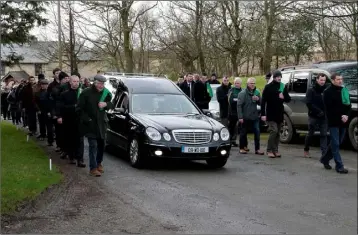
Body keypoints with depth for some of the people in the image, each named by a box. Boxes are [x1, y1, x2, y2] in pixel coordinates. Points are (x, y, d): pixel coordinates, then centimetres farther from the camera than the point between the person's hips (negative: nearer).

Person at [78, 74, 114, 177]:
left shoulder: (106, 93, 4)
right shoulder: (86, 93, -9)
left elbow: (111, 105, 9)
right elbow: (80, 108, -6)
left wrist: (106, 104, -13)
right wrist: (87, 119, -14)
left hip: (101, 122, 5)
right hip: (90, 123, -5)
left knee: (101, 144, 12)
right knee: (93, 145, -10)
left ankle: (99, 163, 31)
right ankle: (93, 168, -8)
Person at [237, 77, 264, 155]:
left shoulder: (257, 92, 7)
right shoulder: (242, 93, -8)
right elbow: (239, 106, -12)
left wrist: (258, 99, -9)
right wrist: (240, 117, -19)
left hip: (255, 116, 4)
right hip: (245, 117, -3)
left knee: (257, 132, -4)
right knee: (243, 133, 6)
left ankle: (257, 149, 0)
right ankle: (242, 148, 19)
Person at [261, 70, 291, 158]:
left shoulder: (283, 87, 10)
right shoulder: (268, 87, -4)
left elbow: (288, 99, 13)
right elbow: (263, 101, -8)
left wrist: (284, 97, -11)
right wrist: (263, 114, -15)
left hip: (279, 114, 5)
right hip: (270, 114, -5)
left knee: (277, 133, 8)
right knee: (274, 131, -15)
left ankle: (275, 150, 16)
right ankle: (270, 150, -6)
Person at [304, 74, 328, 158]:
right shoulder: (311, 90, -1)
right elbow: (309, 103, -11)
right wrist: (318, 111, -18)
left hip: (323, 117, 2)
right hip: (313, 116, -2)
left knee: (324, 135, -1)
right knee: (310, 134, 8)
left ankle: (324, 153, -3)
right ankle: (306, 150, 25)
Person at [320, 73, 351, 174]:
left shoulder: (344, 91, 13)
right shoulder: (328, 92, -5)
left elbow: (348, 105, 12)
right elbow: (329, 108, -11)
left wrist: (346, 115, -6)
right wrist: (340, 116, -15)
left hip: (343, 122, 6)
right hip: (333, 122, -6)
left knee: (336, 143, 13)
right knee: (335, 144, -5)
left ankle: (325, 159, 29)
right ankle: (339, 166, -5)